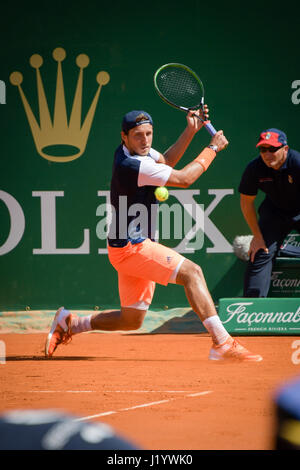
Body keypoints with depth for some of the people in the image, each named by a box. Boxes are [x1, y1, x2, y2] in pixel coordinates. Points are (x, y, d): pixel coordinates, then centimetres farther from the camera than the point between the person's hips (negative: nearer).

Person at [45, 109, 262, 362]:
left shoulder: (136, 150, 7)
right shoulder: (133, 165, -21)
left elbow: (166, 162, 26)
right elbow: (183, 179, -16)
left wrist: (191, 130, 14)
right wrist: (213, 148, -6)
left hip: (132, 247, 10)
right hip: (131, 247, -10)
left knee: (132, 320, 14)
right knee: (191, 272, -20)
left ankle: (69, 323, 21)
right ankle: (222, 342, -27)